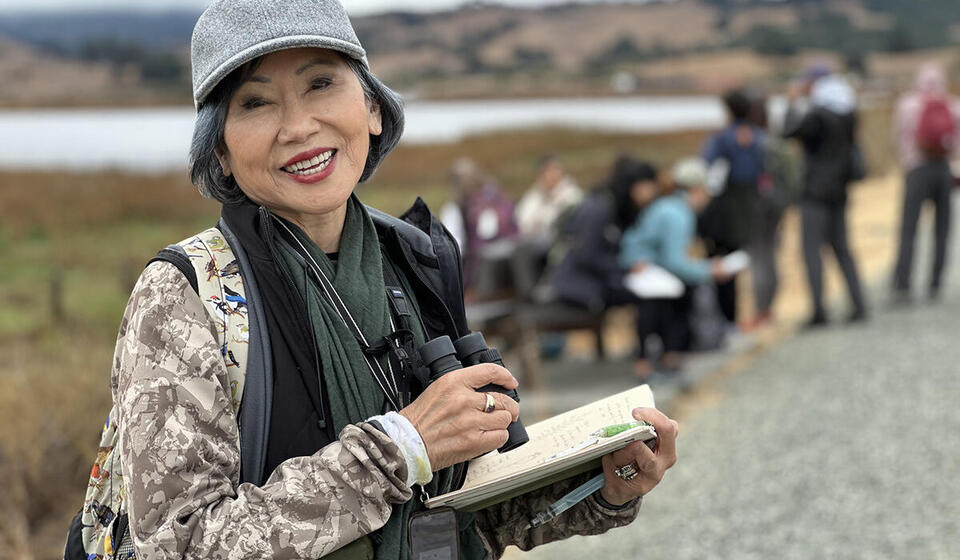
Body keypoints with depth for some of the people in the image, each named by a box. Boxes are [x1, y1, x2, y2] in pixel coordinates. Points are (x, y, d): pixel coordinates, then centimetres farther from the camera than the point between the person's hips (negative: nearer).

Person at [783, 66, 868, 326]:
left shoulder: (818, 114, -16)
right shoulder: (848, 113, 7)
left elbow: (790, 131, -19)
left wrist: (793, 103, -6)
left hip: (817, 190, -8)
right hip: (839, 188, 8)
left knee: (812, 248, -7)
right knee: (841, 248, 13)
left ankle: (819, 309, -14)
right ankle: (859, 305, 10)